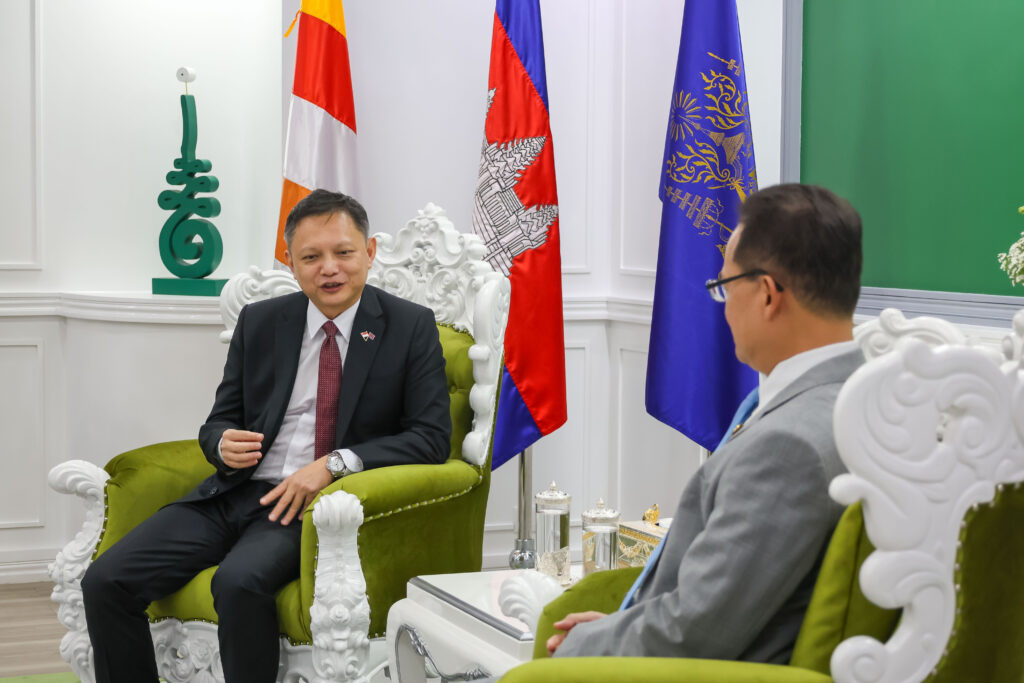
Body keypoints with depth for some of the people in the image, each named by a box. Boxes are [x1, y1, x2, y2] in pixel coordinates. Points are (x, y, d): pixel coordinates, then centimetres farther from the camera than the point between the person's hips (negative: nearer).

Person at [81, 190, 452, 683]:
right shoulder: (259, 322, 13)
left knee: (239, 581, -35)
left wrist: (337, 462, -18)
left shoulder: (410, 327, 2)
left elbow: (432, 437, -5)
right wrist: (224, 443, -9)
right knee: (105, 581, -15)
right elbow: (218, 423, 17)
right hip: (236, 493, 5)